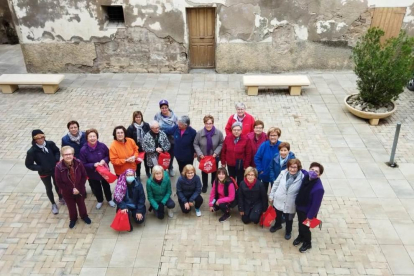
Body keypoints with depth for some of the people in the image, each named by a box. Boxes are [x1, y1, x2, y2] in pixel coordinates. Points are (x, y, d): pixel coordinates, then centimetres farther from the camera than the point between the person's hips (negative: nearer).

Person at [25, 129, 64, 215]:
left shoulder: (50, 144, -18)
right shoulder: (32, 151, -24)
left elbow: (57, 151, 2)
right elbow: (28, 164, -14)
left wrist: (57, 160, -14)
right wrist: (40, 168, -22)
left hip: (55, 169, 2)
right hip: (44, 173, -2)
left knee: (57, 185, 24)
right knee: (49, 188, 18)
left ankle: (61, 198, 51)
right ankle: (53, 204, 39)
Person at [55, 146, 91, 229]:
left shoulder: (78, 163, -23)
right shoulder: (59, 167, -26)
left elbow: (84, 176, -10)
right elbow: (59, 183, -18)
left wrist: (79, 188, -16)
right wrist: (71, 190, -19)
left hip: (79, 190, 1)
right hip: (67, 192, -1)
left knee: (81, 204, 24)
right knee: (71, 206, 22)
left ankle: (84, 216, 51)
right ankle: (73, 218, 50)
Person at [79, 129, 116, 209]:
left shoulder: (102, 146, -21)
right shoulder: (83, 150, -23)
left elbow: (109, 156, -5)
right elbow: (83, 165, -17)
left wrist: (104, 160, -25)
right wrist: (93, 165, -29)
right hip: (92, 174, -1)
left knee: (106, 186, 23)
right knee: (96, 188, 22)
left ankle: (109, 199, 49)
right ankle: (100, 201, 49)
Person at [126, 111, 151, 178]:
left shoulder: (146, 125, -8)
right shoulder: (131, 128, -12)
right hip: (137, 149, -2)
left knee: (146, 161, 21)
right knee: (138, 162, 12)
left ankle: (148, 172, 47)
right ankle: (138, 176, 33)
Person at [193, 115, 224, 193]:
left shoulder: (219, 133, -20)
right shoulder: (199, 133, -19)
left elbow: (221, 144, -9)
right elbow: (195, 144, -10)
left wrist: (216, 152, -20)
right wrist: (200, 154, -19)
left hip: (215, 157, 0)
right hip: (203, 157, 0)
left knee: (214, 172, 22)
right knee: (204, 172, 22)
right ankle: (204, 185, 44)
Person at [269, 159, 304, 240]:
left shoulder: (301, 177, -22)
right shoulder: (283, 173, -14)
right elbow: (276, 184, -3)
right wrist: (271, 195, 3)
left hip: (290, 204, -2)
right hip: (278, 200, 3)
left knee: (289, 219, 22)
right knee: (278, 215, 29)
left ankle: (288, 231, 52)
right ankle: (277, 225, 61)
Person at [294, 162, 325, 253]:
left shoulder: (319, 188, -36)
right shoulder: (306, 175, -17)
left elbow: (316, 204, -26)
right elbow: (302, 171, 12)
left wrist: (310, 216, -18)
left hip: (307, 211, -6)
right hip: (299, 206, 6)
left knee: (304, 227, 17)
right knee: (300, 223, 29)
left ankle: (307, 243, 46)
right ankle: (301, 236, 58)